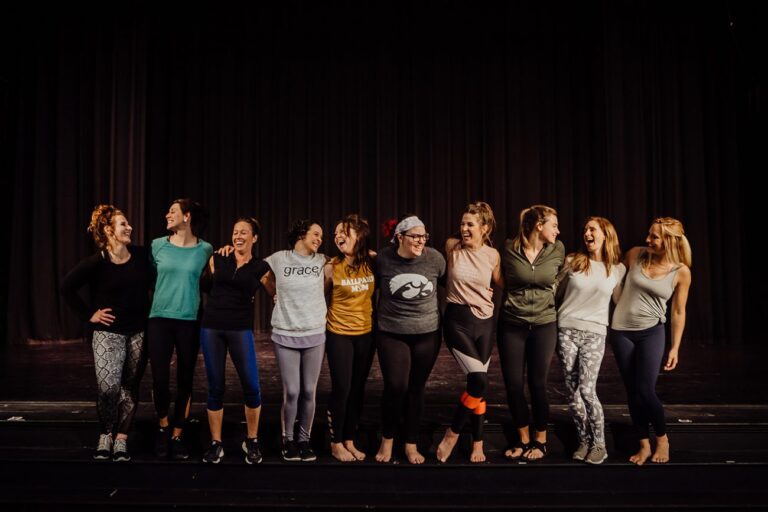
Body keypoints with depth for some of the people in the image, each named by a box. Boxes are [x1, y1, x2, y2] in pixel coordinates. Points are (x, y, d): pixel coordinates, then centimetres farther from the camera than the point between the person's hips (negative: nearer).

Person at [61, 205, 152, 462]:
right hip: (108, 332, -3)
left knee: (130, 388, 7)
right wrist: (89, 314, -7)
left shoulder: (141, 255, -1)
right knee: (108, 387, -11)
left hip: (138, 331, 3)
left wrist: (151, 311, 4)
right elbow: (67, 287, -6)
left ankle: (121, 438, 18)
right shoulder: (97, 262, -10)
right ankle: (105, 435, 13)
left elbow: (153, 283, 12)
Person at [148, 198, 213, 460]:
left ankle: (177, 435, 20)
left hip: (190, 321, -1)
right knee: (159, 379, -3)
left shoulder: (205, 249, -1)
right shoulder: (158, 245, 3)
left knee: (185, 381, 6)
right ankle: (162, 426, 23)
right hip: (159, 318, 1)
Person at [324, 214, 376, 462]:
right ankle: (336, 444, 16)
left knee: (358, 389, 10)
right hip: (339, 334, -3)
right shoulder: (331, 267, -12)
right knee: (341, 389, -1)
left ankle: (349, 441, 24)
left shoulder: (374, 261, -5)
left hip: (366, 333, 3)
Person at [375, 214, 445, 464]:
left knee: (416, 388, 8)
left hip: (427, 333, 1)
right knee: (395, 387, -6)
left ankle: (411, 444, 24)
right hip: (391, 334, -1)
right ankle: (387, 439, 19)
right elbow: (375, 287, 9)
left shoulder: (434, 258, -9)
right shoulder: (383, 259, -9)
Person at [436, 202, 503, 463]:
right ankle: (452, 432, 3)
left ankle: (477, 443, 24)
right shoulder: (452, 247, -5)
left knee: (478, 383, 8)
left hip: (485, 322, 3)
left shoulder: (493, 255, -1)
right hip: (457, 320, -3)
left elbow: (502, 284, 14)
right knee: (479, 380, -17)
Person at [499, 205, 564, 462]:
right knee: (513, 384, 3)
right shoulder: (509, 248, -8)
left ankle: (540, 441, 22)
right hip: (511, 325, 0)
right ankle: (524, 440, 21)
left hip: (543, 325, 0)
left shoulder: (557, 250, -3)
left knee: (537, 383, 5)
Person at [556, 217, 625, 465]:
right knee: (572, 392, 3)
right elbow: (556, 292, 10)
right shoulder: (572, 261, 1)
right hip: (566, 330, 1)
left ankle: (599, 444, 7)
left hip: (594, 334, -1)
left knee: (587, 390, -11)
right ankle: (584, 441, 20)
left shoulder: (618, 269, 3)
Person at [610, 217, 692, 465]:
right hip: (621, 331, 2)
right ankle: (644, 445, 22)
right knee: (632, 391, 7)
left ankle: (662, 439, 21)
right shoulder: (635, 254, -6)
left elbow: (678, 312, 0)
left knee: (645, 391, -6)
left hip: (651, 332, -2)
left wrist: (675, 347, 1)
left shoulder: (681, 272, -9)